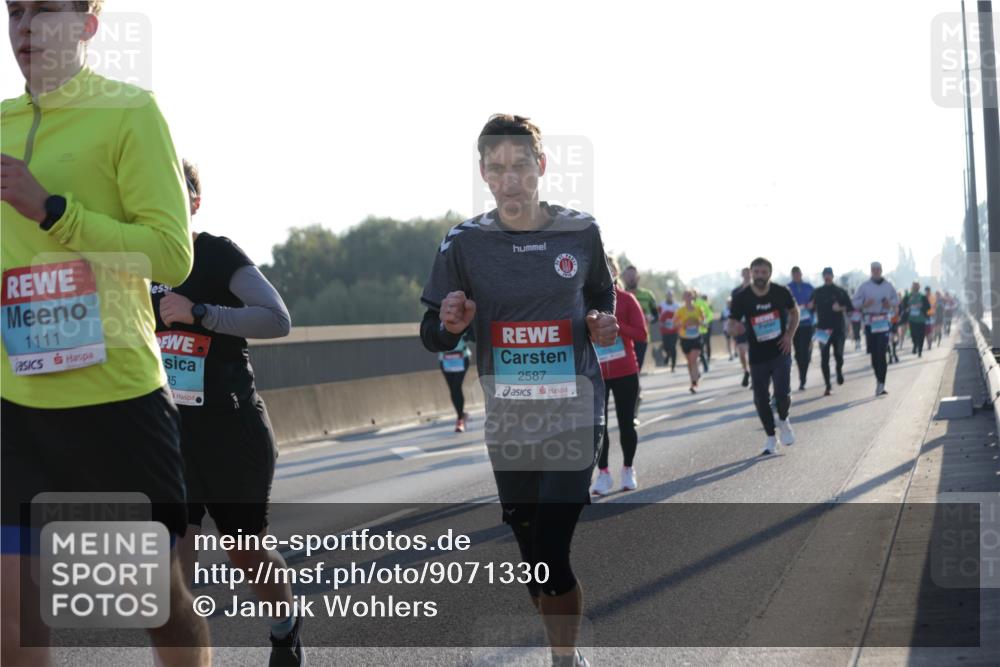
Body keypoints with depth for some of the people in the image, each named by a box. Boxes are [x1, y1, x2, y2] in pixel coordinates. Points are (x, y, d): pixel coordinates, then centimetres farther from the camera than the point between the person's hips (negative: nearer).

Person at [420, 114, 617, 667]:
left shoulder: (580, 232, -1)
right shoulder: (465, 242, -2)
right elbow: (432, 337, 3)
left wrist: (602, 327, -4)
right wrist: (450, 324, -20)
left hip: (574, 417, -2)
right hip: (506, 420, 2)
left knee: (551, 554, -13)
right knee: (532, 558, 11)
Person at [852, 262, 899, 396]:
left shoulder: (888, 286, 9)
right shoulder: (864, 286, 4)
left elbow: (896, 300, 18)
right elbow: (854, 302, 2)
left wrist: (890, 303, -4)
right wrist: (864, 303, -17)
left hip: (884, 321, 0)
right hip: (870, 321, 0)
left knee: (881, 352, -9)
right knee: (874, 353, -1)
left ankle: (881, 383, -6)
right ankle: (879, 379, 12)